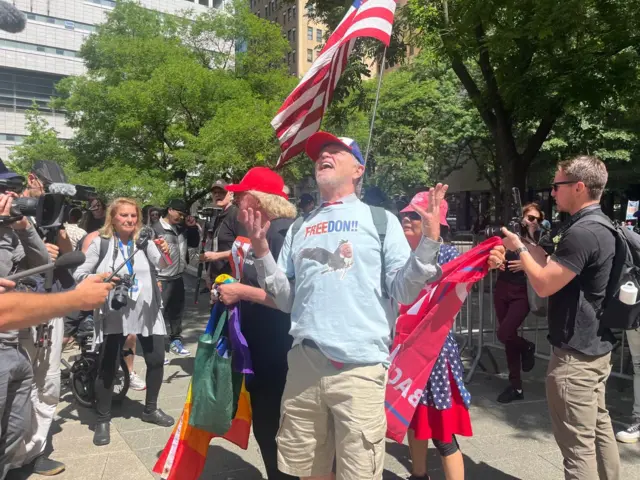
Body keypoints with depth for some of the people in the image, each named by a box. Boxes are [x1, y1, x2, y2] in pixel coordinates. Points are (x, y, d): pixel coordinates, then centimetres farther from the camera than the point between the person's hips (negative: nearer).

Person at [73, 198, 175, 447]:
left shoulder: (144, 240, -1)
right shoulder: (101, 243, -3)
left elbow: (162, 264, -15)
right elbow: (79, 273, -3)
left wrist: (165, 253, -38)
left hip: (147, 312, 2)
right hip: (114, 314, -2)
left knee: (156, 360, 8)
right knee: (108, 366, 2)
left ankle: (151, 409, 29)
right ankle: (102, 421, 19)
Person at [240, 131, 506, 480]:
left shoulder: (380, 219, 3)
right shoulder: (299, 228, 15)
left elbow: (403, 291, -4)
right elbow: (286, 299, 12)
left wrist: (430, 241, -16)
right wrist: (261, 250, 2)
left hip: (359, 366, -4)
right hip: (303, 362, 4)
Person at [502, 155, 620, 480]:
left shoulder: (581, 233, -23)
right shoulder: (601, 227, 10)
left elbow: (544, 285, -22)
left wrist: (519, 249, -8)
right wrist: (528, 247, 11)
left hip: (575, 354, -10)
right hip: (597, 347, 10)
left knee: (577, 443, 0)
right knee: (599, 429, 21)